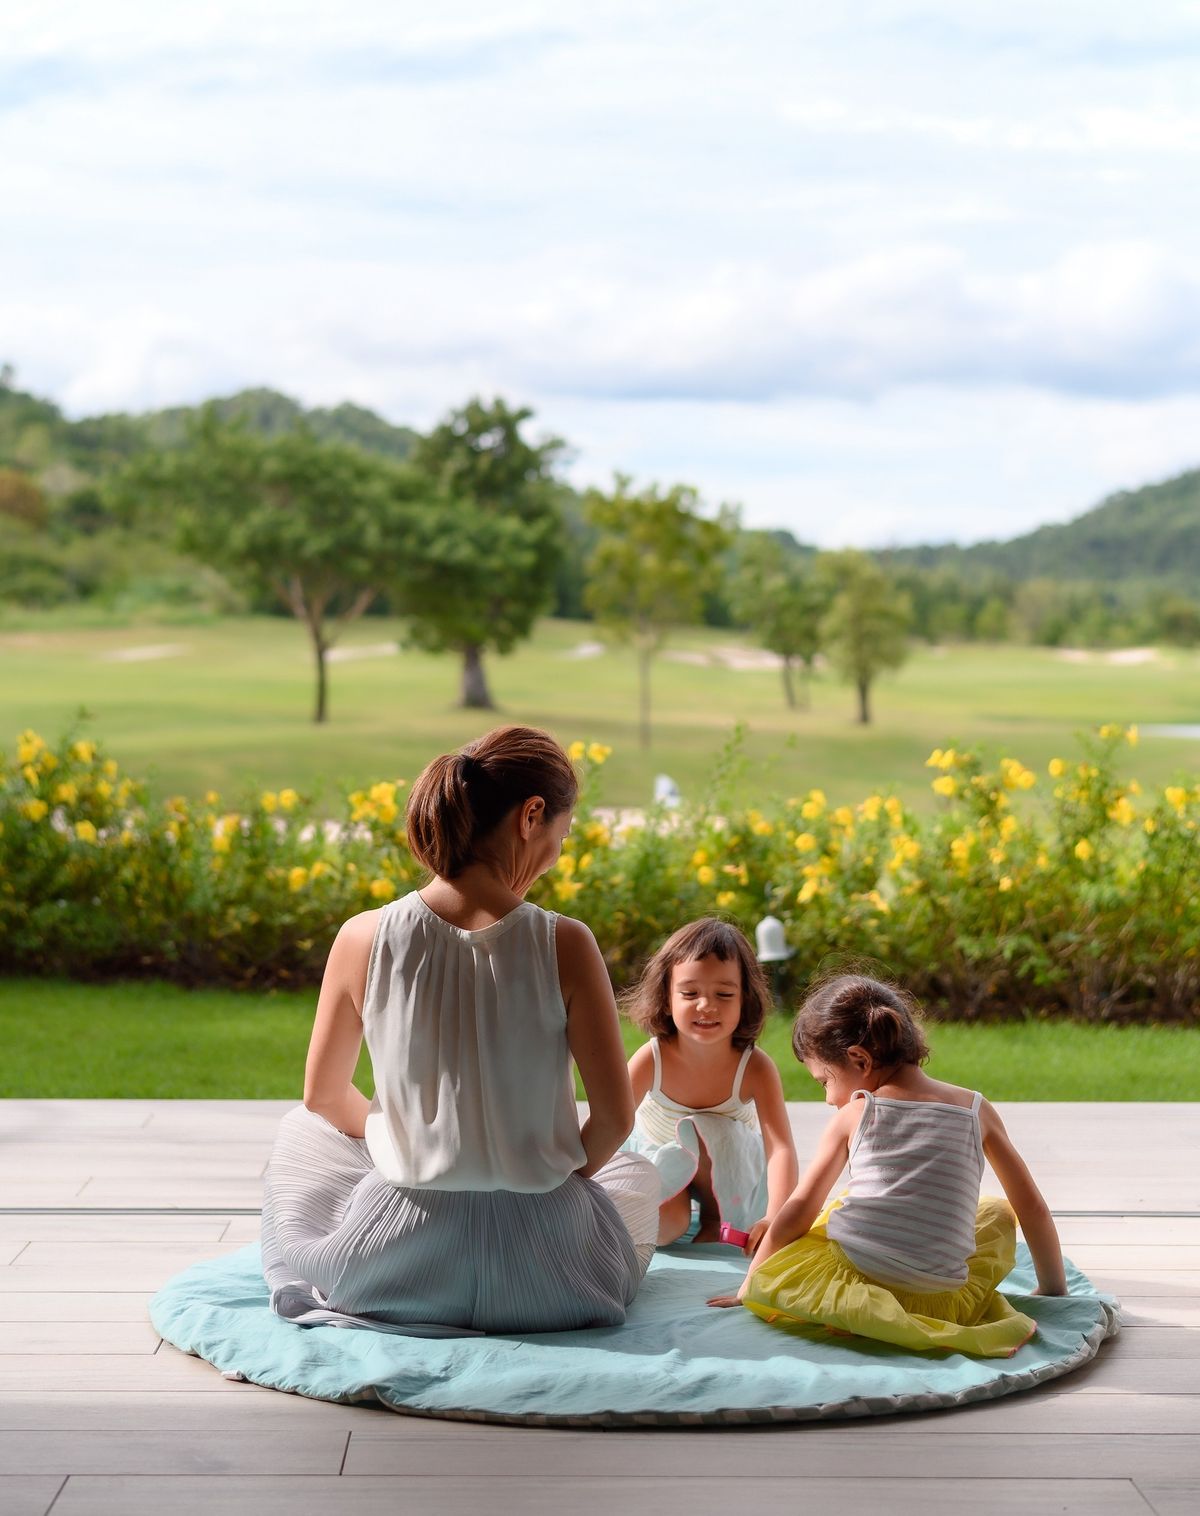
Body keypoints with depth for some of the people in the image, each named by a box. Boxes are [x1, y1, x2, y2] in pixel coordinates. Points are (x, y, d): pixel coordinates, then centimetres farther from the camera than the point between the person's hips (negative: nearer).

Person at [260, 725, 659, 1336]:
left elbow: (324, 1096, 4)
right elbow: (615, 1118, -9)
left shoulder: (363, 938, -11)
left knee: (301, 1132, 34)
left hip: (397, 1263, 1)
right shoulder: (565, 944, -15)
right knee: (636, 1174, 36)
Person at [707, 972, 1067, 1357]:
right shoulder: (976, 1110, 11)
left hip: (852, 1274, -4)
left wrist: (748, 1289, 17)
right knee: (999, 1213, 29)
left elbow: (799, 1211, 7)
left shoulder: (855, 1114, 6)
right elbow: (1033, 1208, 17)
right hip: (945, 1298, 5)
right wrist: (1054, 1289, 30)